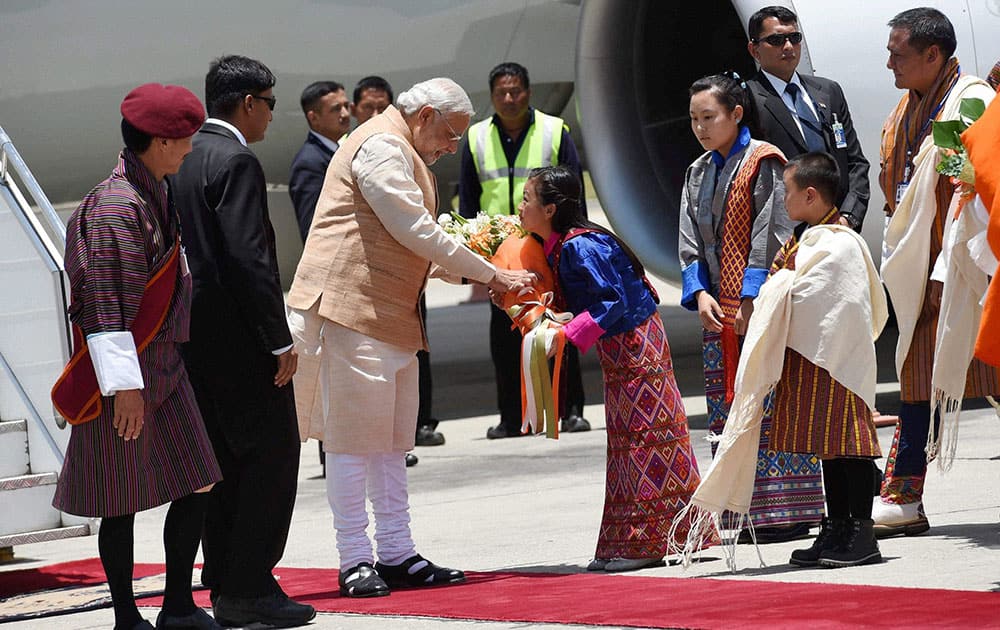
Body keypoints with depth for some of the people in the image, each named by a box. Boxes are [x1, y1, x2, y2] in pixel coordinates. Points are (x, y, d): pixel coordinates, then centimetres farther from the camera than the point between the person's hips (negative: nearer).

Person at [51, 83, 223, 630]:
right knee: (122, 501, 1)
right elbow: (107, 304, -22)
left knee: (195, 483, 7)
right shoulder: (115, 207, -19)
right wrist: (125, 385, -23)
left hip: (164, 368, 9)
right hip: (124, 375, -9)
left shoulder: (157, 195, 11)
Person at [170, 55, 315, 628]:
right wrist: (280, 340, -17)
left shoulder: (182, 161, 13)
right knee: (271, 454, -4)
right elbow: (250, 258, -21)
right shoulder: (237, 162, -14)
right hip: (241, 338, -9)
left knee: (226, 458, 13)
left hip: (197, 337, 9)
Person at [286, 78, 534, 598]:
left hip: (391, 316, 11)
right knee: (353, 437, -7)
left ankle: (397, 555, 13)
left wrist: (466, 272, 13)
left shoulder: (406, 155, 23)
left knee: (391, 438, 10)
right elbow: (416, 233, -17)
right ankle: (354, 561, -4)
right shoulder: (381, 146, -12)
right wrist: (488, 275, -10)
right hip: (349, 308, -11)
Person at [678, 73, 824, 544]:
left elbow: (771, 235, -11)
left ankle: (787, 511, -6)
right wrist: (700, 292, -4)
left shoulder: (763, 162, -6)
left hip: (762, 307, -7)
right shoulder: (698, 174, 16)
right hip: (720, 311, 7)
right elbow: (689, 241, 12)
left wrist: (752, 298, -16)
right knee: (726, 411, 5)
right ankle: (747, 510, 9)